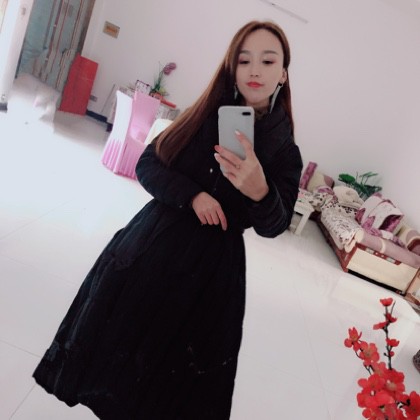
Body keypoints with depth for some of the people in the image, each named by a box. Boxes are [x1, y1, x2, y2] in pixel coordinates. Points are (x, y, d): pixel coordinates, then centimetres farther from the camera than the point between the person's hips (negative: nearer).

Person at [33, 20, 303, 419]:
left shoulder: (285, 150, -5)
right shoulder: (203, 116, -1)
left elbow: (274, 226, -8)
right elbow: (147, 165, -2)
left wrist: (259, 191, -29)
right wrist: (192, 195, -18)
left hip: (211, 265, -2)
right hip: (153, 241, 3)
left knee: (173, 367, 13)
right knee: (119, 332, 18)